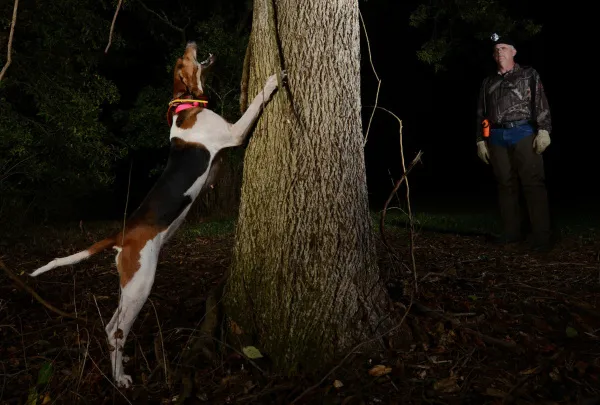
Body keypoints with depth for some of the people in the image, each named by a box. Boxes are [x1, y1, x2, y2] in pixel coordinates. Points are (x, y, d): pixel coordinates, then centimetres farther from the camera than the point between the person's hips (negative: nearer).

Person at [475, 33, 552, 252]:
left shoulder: (528, 74, 11)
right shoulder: (488, 82, 21)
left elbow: (541, 103, 1)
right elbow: (481, 113, 20)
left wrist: (543, 130, -12)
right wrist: (480, 140, 11)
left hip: (523, 133, -4)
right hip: (497, 138, 4)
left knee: (533, 183, -9)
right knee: (505, 185, 5)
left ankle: (541, 236, -9)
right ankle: (512, 232, 12)